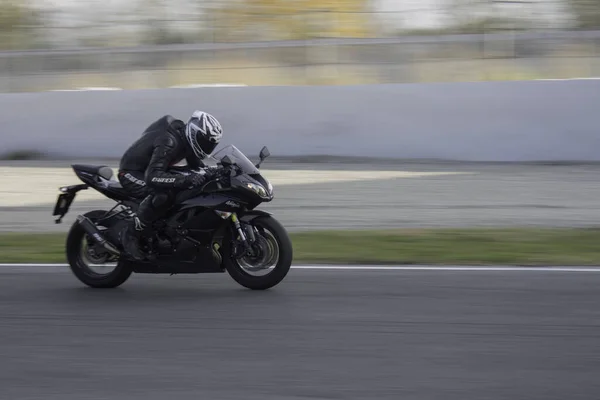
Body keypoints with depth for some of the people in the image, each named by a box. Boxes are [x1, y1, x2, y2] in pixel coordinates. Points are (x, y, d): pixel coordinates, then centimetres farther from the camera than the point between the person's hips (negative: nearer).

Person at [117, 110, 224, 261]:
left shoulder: (185, 138, -2)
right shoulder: (169, 142, -32)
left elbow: (197, 166, 11)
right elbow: (152, 176, -43)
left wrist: (214, 171, -12)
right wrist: (186, 179, -51)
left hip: (148, 169, 10)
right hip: (131, 173, -10)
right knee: (163, 194, -37)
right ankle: (131, 234, -24)